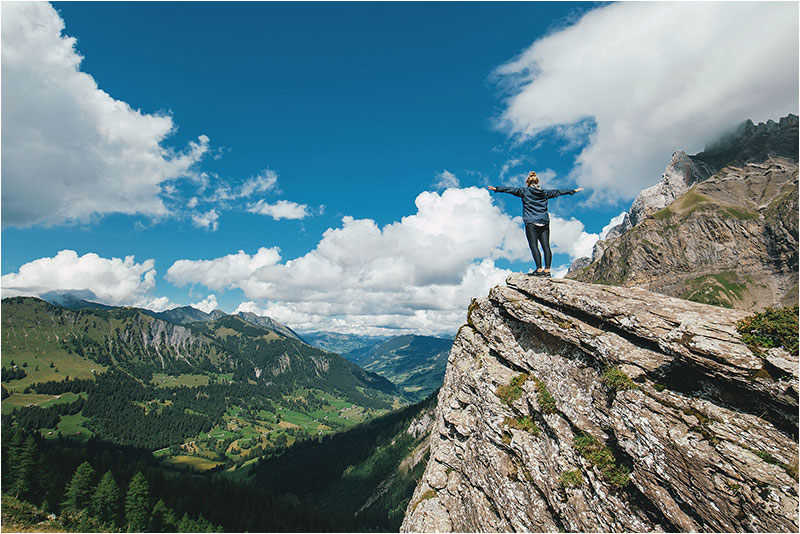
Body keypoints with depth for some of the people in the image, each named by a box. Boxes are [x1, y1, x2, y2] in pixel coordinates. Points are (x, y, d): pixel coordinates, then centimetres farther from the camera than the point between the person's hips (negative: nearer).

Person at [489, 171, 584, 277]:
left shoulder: (524, 191, 3)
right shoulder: (545, 192, 16)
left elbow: (511, 189, -3)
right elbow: (558, 192, 28)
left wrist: (496, 189, -4)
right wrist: (573, 191, 41)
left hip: (531, 223, -4)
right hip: (544, 223, 4)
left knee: (534, 246, -6)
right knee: (546, 246, 2)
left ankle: (539, 269, -12)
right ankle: (547, 269, 0)